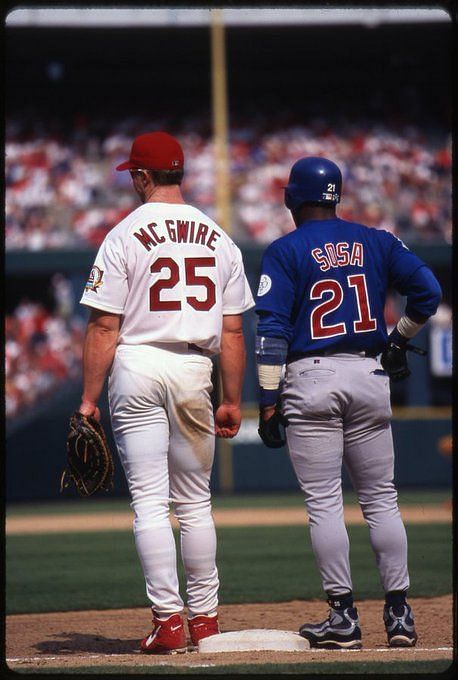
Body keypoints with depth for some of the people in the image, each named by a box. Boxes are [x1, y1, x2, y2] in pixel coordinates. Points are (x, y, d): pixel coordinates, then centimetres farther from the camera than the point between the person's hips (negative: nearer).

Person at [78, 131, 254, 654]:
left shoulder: (125, 236, -4)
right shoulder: (218, 239, 9)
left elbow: (104, 327, -8)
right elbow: (232, 331, 8)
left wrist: (89, 399, -4)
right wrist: (233, 400, 13)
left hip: (138, 366, -4)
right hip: (196, 373, 4)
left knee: (149, 499, -3)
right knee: (195, 501, 13)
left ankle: (167, 619, -8)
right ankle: (204, 619, 16)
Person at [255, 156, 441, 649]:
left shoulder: (286, 251, -2)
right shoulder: (376, 242, 8)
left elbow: (272, 329, -8)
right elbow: (427, 291, 3)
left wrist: (268, 400, -8)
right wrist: (399, 339, 19)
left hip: (310, 381, -3)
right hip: (369, 376, 3)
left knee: (323, 502, -1)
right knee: (380, 499, 9)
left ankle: (343, 617, -3)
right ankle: (398, 614, 6)